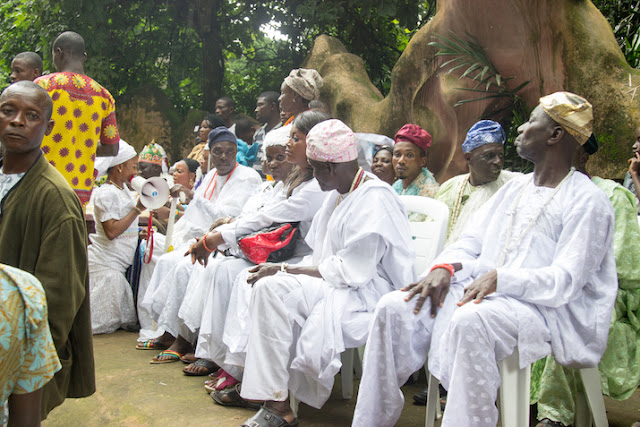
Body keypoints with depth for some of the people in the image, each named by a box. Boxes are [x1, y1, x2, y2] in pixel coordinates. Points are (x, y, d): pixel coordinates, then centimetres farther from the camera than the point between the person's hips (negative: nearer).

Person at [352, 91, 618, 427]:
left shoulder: (587, 201, -4)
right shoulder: (514, 188, 20)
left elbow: (566, 281, -15)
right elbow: (471, 240, 16)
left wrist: (499, 279, -26)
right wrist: (446, 266, -5)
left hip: (544, 307, -7)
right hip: (483, 291, 7)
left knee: (470, 320, -39)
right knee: (393, 307, -12)